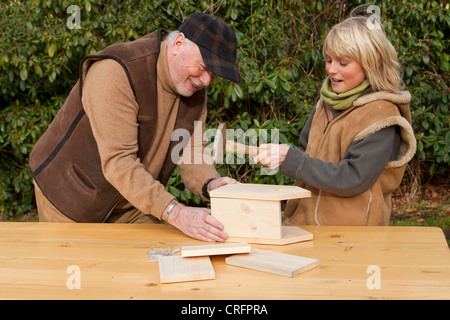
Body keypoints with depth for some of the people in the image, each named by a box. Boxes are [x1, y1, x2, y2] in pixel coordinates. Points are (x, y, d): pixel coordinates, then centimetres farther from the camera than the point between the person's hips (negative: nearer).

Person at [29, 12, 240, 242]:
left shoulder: (195, 89, -6)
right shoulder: (116, 71, -31)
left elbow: (192, 152, -3)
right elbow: (118, 162, -37)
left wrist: (209, 184, -26)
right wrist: (175, 214, -44)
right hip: (71, 194, -5)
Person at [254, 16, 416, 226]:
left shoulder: (381, 115, -10)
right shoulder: (327, 102, 12)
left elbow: (352, 179, -15)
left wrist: (289, 159, -18)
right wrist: (274, 155, 2)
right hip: (305, 220, 7)